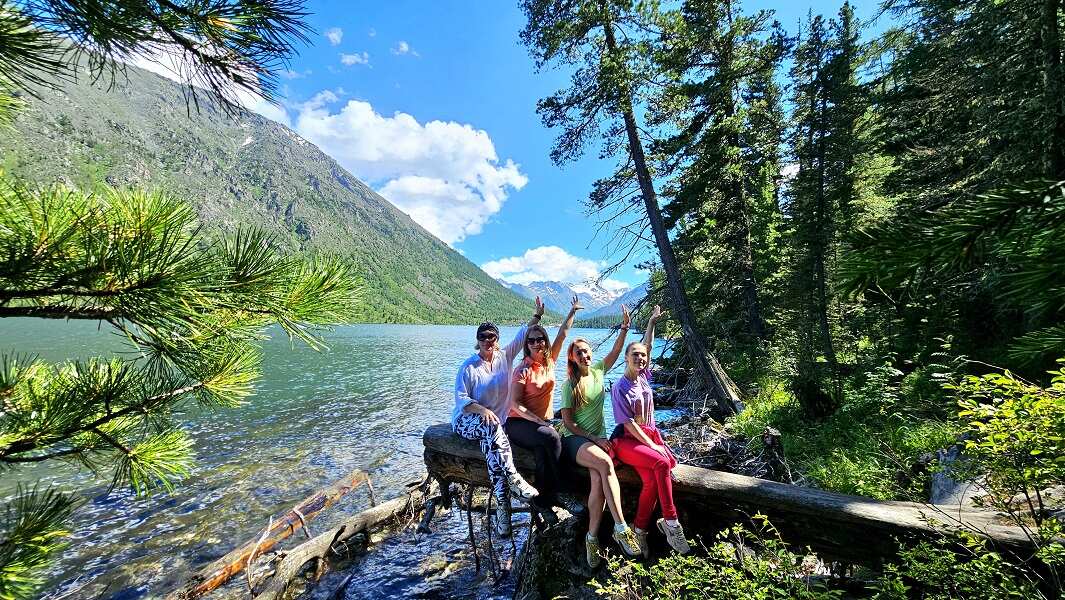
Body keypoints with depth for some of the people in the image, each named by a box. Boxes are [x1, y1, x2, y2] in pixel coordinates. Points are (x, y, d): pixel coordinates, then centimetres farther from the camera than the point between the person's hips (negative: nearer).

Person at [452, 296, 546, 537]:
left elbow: (522, 336, 2)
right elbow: (460, 399, -9)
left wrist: (537, 316, -8)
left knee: (491, 443, -30)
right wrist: (483, 410, -26)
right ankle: (513, 479, -38)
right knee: (493, 427, -36)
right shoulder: (468, 367, -5)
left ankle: (503, 506, -28)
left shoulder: (505, 357, 6)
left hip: (494, 423, 3)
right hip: (467, 420, -2)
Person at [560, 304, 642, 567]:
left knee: (598, 479, -27)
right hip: (574, 439, -4)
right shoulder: (569, 385, -3)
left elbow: (615, 351, 3)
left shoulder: (598, 371, 10)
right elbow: (568, 422, -5)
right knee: (605, 463, -34)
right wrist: (595, 439, -11)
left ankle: (592, 537, -18)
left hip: (598, 438, 4)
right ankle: (621, 528, -31)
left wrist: (624, 328, -9)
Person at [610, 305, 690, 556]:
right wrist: (652, 445, -14)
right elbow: (628, 424, -13)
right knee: (661, 463, -30)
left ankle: (640, 530, -9)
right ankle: (671, 524, -19)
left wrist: (651, 323, 11)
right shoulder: (620, 388, -11)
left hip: (649, 435, 6)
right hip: (627, 441, -6)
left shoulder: (642, 376, 7)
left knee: (651, 480, -22)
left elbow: (647, 346, 14)